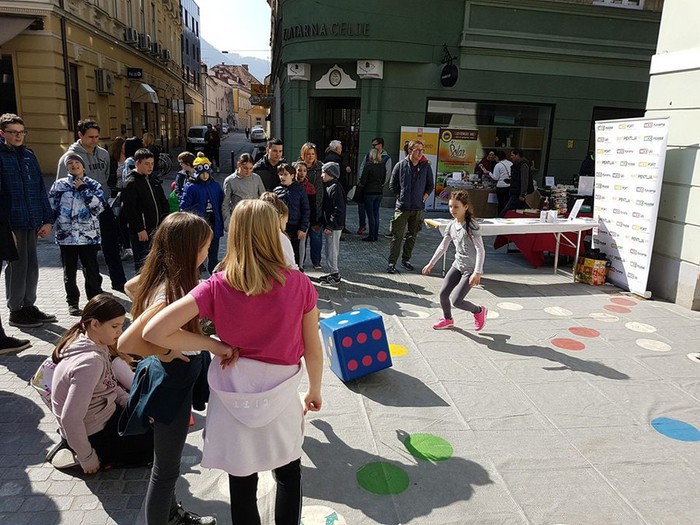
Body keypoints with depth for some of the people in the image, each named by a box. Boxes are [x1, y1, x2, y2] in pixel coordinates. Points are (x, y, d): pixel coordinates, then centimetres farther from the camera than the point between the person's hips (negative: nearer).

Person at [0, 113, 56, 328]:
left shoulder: (28, 155, 13)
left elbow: (40, 189, 15)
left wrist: (47, 219, 10)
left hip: (32, 221, 6)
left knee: (31, 266, 12)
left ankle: (29, 306, 25)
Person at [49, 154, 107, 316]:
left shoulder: (93, 185, 5)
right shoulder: (59, 185, 7)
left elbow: (99, 206, -8)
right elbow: (51, 206, 10)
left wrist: (83, 189, -9)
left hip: (89, 235, -1)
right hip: (66, 235, 2)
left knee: (92, 271, 1)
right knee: (69, 272, 10)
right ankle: (73, 303, 23)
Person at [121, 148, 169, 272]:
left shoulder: (153, 181, 16)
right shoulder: (131, 183, -10)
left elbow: (164, 202, 21)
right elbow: (129, 209, -17)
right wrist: (140, 229, -19)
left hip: (155, 229, 8)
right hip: (141, 232, -8)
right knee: (142, 263, -5)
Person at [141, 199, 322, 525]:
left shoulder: (217, 288, -15)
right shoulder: (300, 285, -14)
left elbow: (154, 332, -21)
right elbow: (312, 350, -5)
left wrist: (217, 346, -11)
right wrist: (314, 391, 13)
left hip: (233, 400, 0)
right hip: (281, 399, 0)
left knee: (242, 486, 22)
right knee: (289, 475, 27)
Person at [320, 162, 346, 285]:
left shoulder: (335, 188, -17)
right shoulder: (328, 186, 13)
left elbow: (339, 209, -22)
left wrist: (330, 226, -22)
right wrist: (324, 223, 15)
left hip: (334, 226, -10)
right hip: (329, 225, 10)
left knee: (332, 249, -3)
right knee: (331, 249, 16)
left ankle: (334, 274, 5)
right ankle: (333, 272, 25)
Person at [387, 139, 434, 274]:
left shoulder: (426, 166, 3)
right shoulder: (401, 165, -2)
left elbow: (430, 185, 13)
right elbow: (393, 184, 6)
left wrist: (423, 198, 3)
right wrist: (400, 197, 1)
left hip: (418, 207, 3)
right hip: (402, 207, -3)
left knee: (412, 236, 11)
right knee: (397, 236, -4)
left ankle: (406, 260, 24)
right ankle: (392, 262, -1)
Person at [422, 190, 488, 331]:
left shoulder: (471, 225, -18)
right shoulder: (451, 225, 3)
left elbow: (480, 249, -22)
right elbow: (443, 247, 14)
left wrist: (477, 273, -28)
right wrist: (431, 264, 17)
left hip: (471, 269, -7)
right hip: (457, 265, 7)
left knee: (456, 300, -11)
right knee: (443, 293, 5)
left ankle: (479, 311, 17)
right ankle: (447, 319, 31)